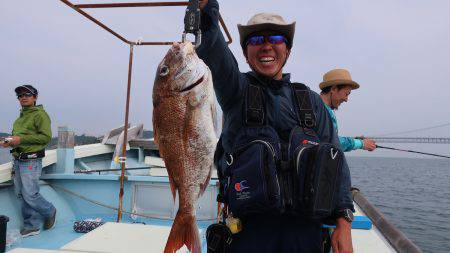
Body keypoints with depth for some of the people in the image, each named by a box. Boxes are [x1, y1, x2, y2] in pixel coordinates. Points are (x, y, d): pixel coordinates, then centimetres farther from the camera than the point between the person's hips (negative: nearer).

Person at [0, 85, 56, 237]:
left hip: (31, 161, -9)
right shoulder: (21, 117, 18)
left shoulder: (40, 114, -8)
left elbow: (46, 137, -17)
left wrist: (21, 139, -19)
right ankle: (32, 226, 19)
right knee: (22, 195, 10)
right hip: (18, 161, 9)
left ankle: (50, 212, 18)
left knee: (30, 195, -8)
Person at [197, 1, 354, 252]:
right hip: (248, 225, -2)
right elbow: (213, 49, -16)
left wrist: (344, 221, -2)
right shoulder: (236, 90, 4)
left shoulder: (312, 101, 10)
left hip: (304, 228, 3)